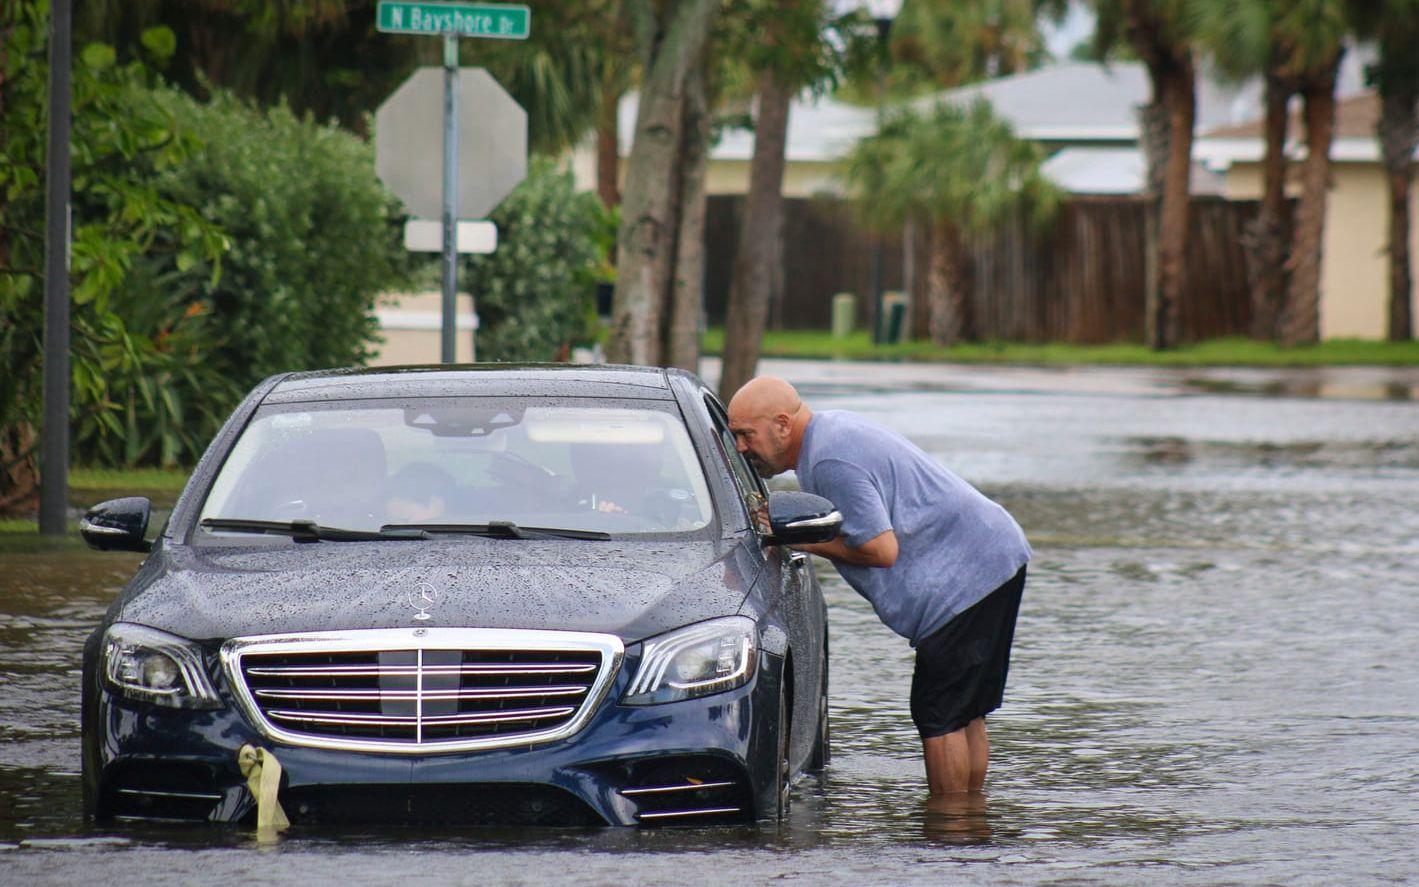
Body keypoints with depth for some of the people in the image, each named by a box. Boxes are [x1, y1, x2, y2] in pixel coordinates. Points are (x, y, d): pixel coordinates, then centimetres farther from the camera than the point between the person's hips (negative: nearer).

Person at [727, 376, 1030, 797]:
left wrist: (800, 539, -12)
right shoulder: (833, 426, 13)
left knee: (940, 714, -8)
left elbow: (882, 549, -23)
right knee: (964, 712, 15)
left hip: (970, 573, -11)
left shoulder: (830, 461, -20)